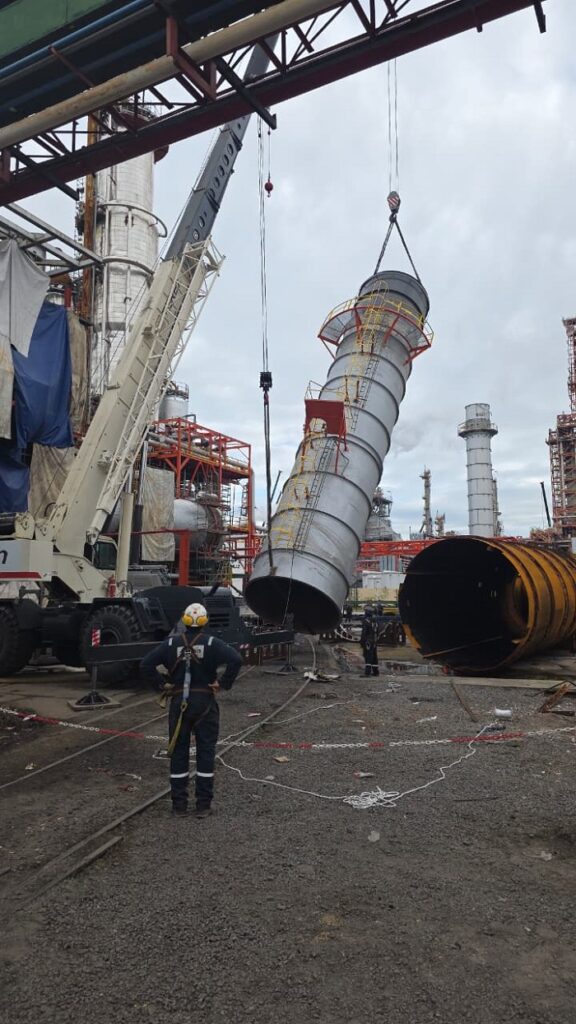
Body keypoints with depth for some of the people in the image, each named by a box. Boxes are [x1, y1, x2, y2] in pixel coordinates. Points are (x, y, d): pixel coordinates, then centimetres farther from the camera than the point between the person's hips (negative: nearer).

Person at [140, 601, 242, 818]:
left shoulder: (171, 643, -3)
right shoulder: (211, 643, -8)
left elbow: (145, 665, -7)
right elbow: (236, 660, -21)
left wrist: (162, 685, -1)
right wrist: (223, 683, -11)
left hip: (179, 703, 2)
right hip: (205, 704, -1)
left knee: (178, 753, 11)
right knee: (205, 753, 7)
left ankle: (179, 804, 18)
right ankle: (203, 805, 11)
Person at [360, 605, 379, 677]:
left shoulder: (366, 621, -14)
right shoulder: (375, 621, 13)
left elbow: (364, 633, -17)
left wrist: (361, 642, -13)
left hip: (368, 642, -8)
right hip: (375, 642, 8)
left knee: (368, 657, -10)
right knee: (374, 656, 14)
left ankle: (367, 672, -14)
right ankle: (375, 671, 19)